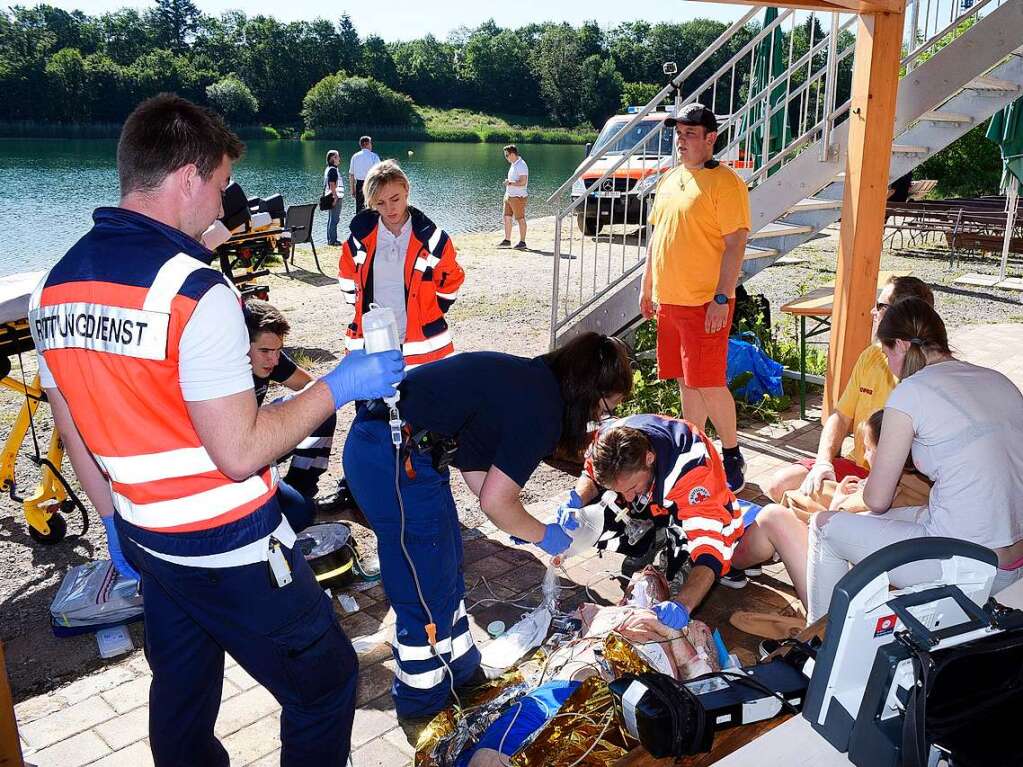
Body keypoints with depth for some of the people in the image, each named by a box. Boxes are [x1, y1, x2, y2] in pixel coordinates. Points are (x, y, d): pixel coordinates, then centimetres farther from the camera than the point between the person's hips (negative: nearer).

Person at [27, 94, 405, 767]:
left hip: (146, 538, 8)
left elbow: (75, 435, 10)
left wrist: (118, 522, 22)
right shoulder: (193, 290, -24)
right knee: (325, 683, 11)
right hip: (231, 548, -8)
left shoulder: (54, 288, 1)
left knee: (181, 698, 25)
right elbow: (241, 452, -24)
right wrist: (337, 388, -14)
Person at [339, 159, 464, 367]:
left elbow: (450, 281, 7)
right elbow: (348, 276, 18)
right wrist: (361, 309, 12)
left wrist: (428, 316, 4)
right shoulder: (361, 237, 1)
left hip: (422, 346, -2)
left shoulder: (430, 238, -6)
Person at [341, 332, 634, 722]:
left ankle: (460, 672, 42)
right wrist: (543, 535, 7)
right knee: (427, 593, 8)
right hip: (397, 464, -10)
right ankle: (423, 702, 29)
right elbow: (495, 502, -11)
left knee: (445, 574, 23)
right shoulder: (543, 412, -13)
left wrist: (522, 525, 19)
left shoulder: (529, 376, 13)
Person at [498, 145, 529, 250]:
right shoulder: (513, 164, 14)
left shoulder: (521, 165, -16)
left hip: (518, 197, -9)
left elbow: (523, 182, -23)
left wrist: (510, 183, -20)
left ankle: (522, 242, 5)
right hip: (509, 196, 9)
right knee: (507, 218, 9)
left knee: (521, 219, -1)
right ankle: (507, 241, 16)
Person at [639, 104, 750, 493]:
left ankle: (732, 455, 13)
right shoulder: (670, 179, 15)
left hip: (705, 303, -7)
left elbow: (735, 244, -14)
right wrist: (647, 287, 18)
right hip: (669, 300, 7)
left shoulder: (724, 182, -9)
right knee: (686, 381, 13)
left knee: (709, 383, -5)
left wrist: (721, 298, -19)